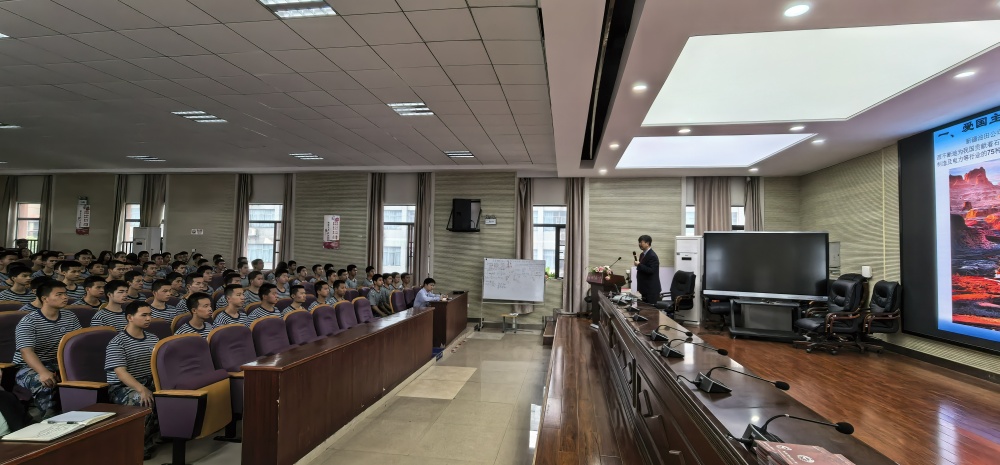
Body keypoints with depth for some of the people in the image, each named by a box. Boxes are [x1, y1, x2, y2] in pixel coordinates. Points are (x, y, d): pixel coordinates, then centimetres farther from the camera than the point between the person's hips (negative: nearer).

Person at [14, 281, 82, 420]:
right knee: (45, 383, -36)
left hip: (58, 364, 5)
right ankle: (47, 419, -17)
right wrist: (43, 372, -40)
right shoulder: (28, 322, -11)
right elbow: (27, 352, -23)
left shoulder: (70, 317, 6)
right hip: (29, 367, -5)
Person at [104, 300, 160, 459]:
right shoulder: (117, 343, -10)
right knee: (146, 402, -36)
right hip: (122, 387, -6)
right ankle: (142, 445, -17)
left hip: (150, 382, 6)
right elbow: (121, 373, -20)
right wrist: (142, 389, -34)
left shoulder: (153, 338, 11)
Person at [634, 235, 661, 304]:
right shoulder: (642, 254, 13)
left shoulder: (652, 256, -16)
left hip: (651, 289, -9)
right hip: (645, 288, 9)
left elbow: (651, 270, -25)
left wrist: (639, 265, -22)